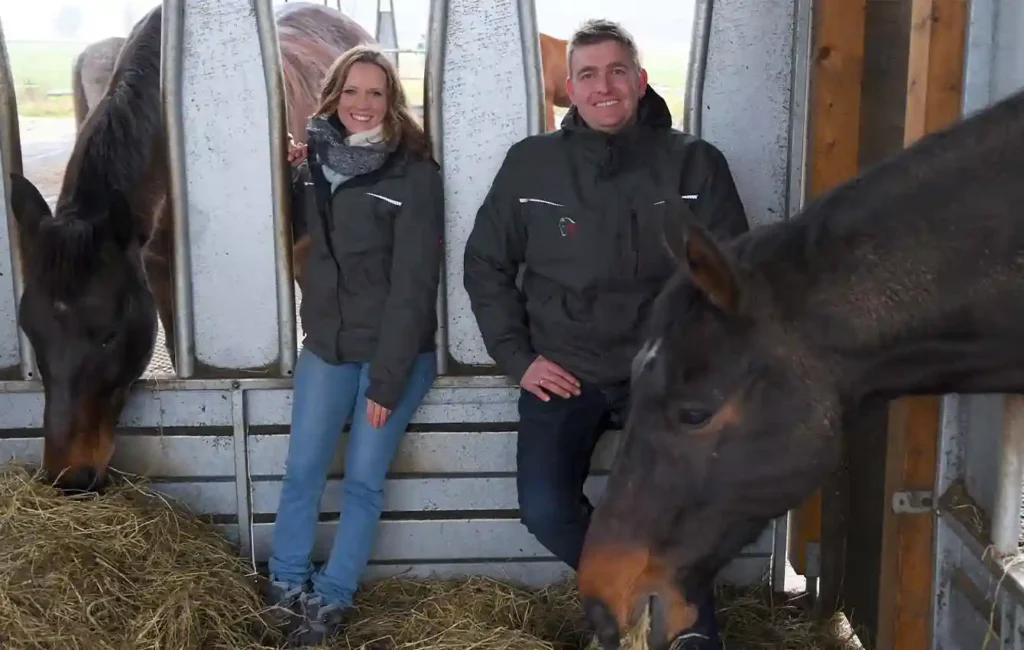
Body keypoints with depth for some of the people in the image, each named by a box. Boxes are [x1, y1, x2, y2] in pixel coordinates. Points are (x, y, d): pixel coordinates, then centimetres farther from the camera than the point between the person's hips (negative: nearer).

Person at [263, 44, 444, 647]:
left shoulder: (415, 173, -12)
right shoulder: (315, 157, 4)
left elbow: (413, 285, -15)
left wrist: (387, 378, -16)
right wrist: (286, 174, 0)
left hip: (395, 351, -4)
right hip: (326, 344, 5)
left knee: (363, 480, 4)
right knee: (302, 470, 6)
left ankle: (331, 598, 17)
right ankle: (286, 586, 21)